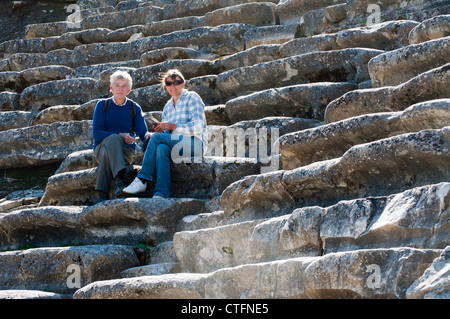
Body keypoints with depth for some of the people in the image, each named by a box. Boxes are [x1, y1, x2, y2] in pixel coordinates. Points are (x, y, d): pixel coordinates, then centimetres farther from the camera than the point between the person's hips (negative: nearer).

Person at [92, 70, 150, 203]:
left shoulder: (134, 108, 10)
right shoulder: (102, 105, 5)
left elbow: (143, 133, -1)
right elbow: (96, 133, -5)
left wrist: (150, 136, -27)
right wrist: (120, 136, -20)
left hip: (125, 150, 1)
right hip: (102, 146, -1)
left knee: (107, 153, -35)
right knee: (113, 139, -36)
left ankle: (103, 194, -43)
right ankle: (119, 180, -53)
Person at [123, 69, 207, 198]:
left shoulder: (192, 98, 1)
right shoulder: (168, 106, 21)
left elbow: (197, 127, -11)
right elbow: (167, 134, 19)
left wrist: (174, 126, -20)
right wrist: (161, 130, -6)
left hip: (196, 143, -5)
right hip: (176, 144, 5)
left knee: (156, 137, -25)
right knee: (162, 149, -32)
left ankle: (143, 180, -26)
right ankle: (162, 194, -43)